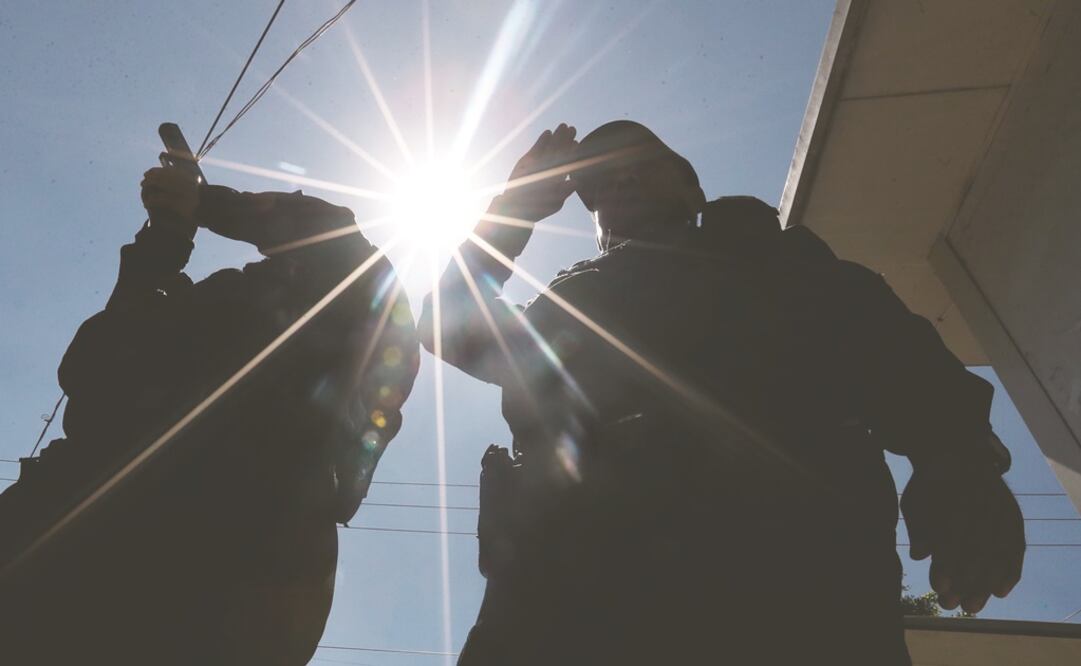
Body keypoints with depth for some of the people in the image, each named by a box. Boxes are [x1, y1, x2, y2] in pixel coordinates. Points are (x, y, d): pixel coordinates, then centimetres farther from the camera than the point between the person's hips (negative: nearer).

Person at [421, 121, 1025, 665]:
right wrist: (512, 209, 33)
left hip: (783, 552, -2)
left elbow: (888, 344, 13)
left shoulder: (774, 257, 27)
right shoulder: (572, 298, 35)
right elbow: (456, 332, 35)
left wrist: (956, 460, -9)